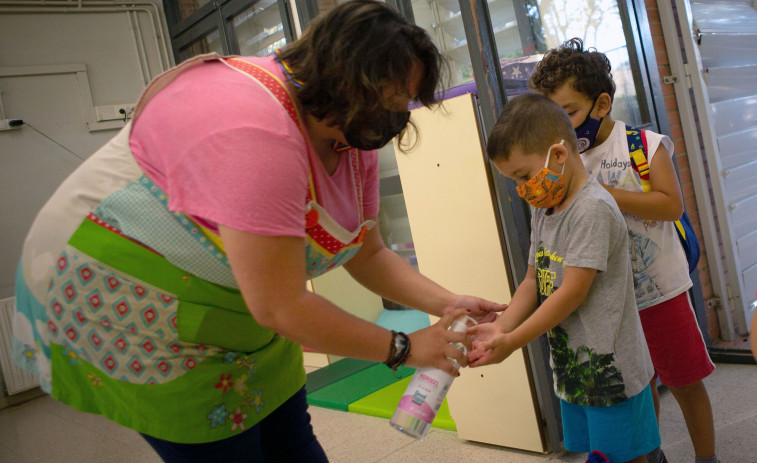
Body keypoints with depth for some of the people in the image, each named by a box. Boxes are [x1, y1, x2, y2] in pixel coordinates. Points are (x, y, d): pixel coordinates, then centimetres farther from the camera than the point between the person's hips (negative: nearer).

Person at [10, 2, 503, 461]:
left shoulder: (352, 137, -4)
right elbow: (280, 307, -32)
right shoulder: (255, 129, -34)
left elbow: (370, 255, 4)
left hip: (231, 314, 8)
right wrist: (403, 348, -21)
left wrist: (447, 303, -10)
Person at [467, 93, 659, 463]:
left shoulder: (593, 209, -20)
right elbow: (533, 281, 7)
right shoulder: (542, 211, 8)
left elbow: (572, 293, -22)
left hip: (610, 369, -8)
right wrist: (500, 327, -9)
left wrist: (510, 343, -19)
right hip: (571, 367, 8)